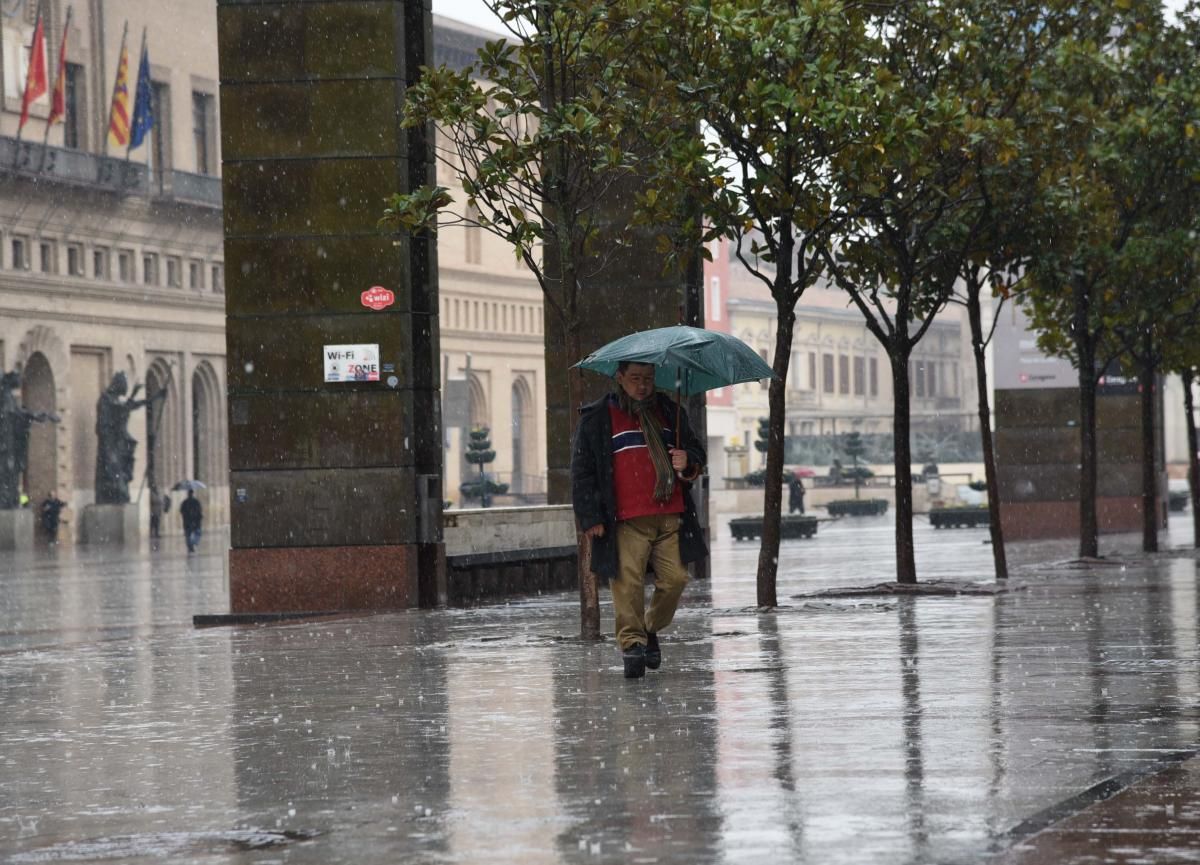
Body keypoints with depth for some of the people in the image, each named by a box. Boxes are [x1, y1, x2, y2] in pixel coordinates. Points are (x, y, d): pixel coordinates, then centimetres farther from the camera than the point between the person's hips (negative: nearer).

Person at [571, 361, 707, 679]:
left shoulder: (669, 412, 16)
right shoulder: (597, 418, 5)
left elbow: (697, 454, 25)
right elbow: (582, 471, 4)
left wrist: (688, 462, 0)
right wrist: (590, 517, -4)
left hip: (670, 517, 3)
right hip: (626, 521, -3)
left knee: (674, 578, -2)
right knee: (628, 583, -10)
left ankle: (651, 629, 19)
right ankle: (632, 643, -3)